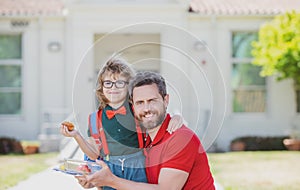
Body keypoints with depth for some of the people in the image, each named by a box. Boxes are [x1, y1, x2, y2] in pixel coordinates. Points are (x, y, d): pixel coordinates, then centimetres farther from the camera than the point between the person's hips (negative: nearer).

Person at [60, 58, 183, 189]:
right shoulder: (95, 119, 10)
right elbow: (95, 155, 10)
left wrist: (176, 117, -16)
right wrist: (77, 136, -3)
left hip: (139, 174, -2)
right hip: (110, 176, 2)